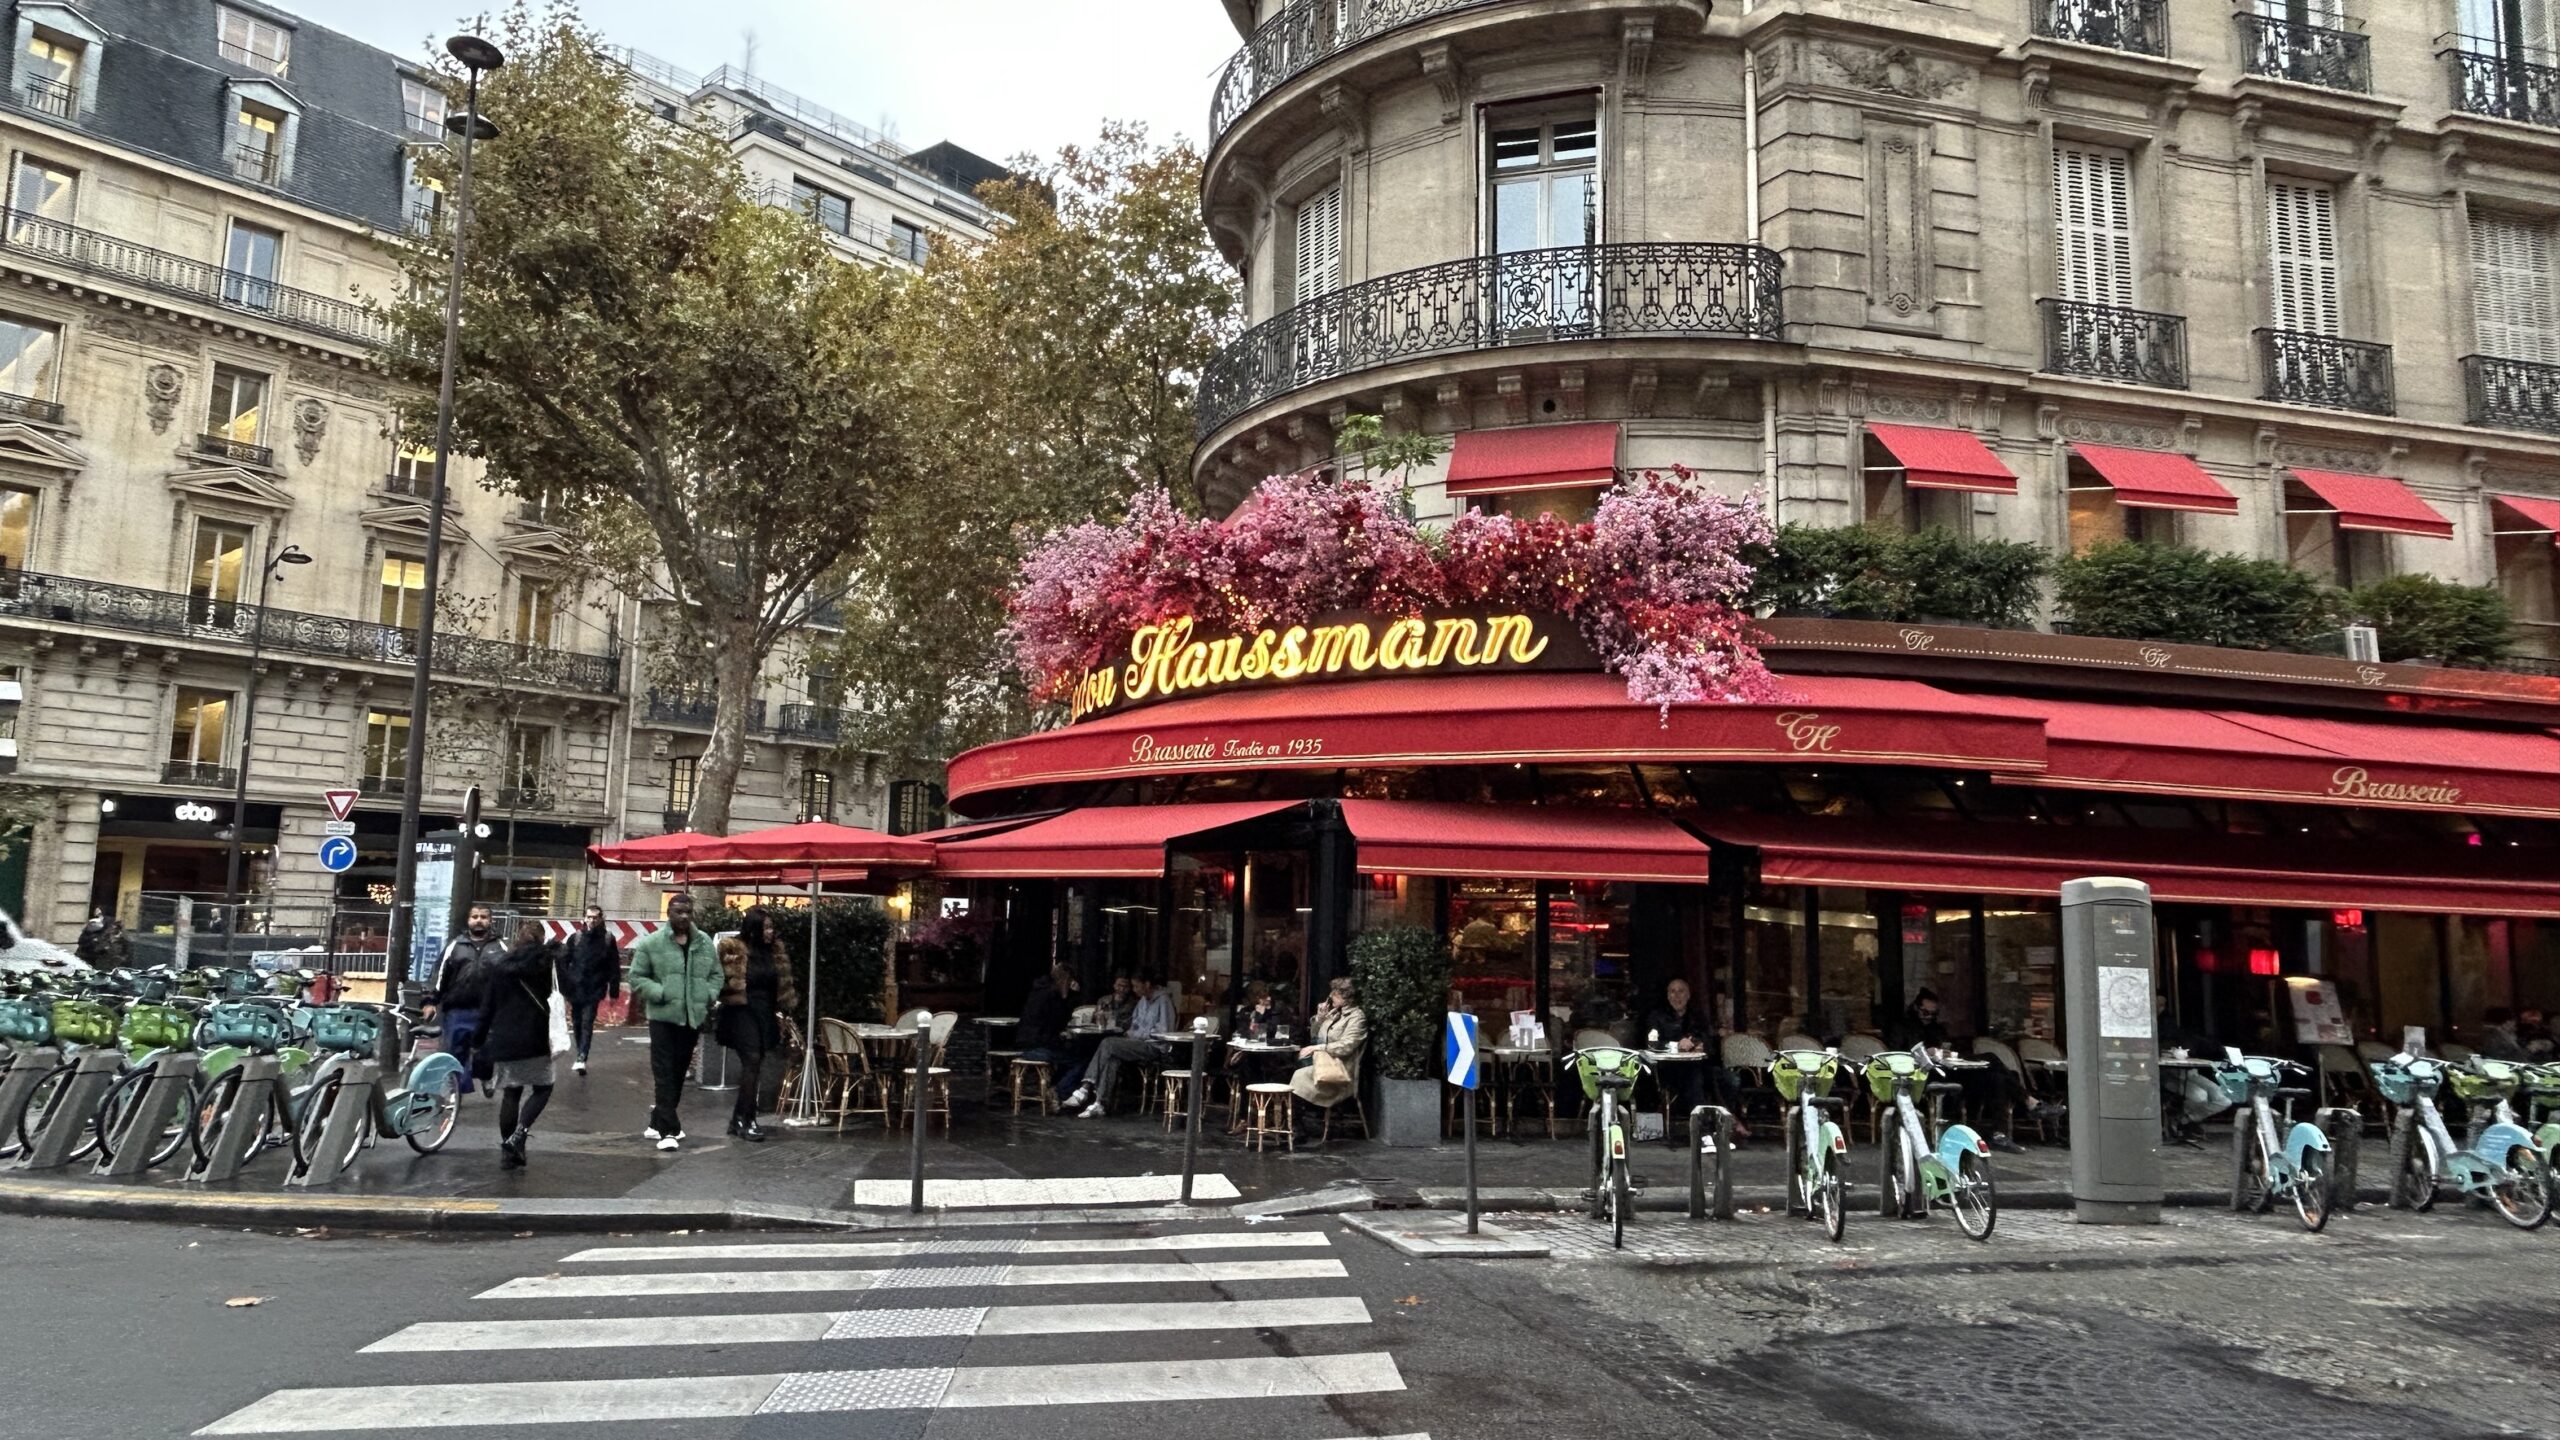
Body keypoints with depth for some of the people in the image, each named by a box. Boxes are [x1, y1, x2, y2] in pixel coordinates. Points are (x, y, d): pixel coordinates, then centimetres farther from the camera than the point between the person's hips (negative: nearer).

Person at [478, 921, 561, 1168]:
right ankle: (519, 1133, -11)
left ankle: (507, 1149, 12)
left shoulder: (497, 966, 8)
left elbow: (486, 1008, 9)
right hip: (534, 1040, -4)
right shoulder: (546, 961, -2)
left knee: (510, 1092, 11)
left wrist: (482, 1042, 14)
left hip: (502, 1040, 4)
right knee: (542, 1088, 9)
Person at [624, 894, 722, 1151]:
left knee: (679, 1072, 12)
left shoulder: (705, 943, 10)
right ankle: (668, 1130, -9)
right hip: (663, 1017, -4)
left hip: (693, 1018, 5)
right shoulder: (651, 943, -3)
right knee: (665, 1074, -8)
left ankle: (659, 1122, 27)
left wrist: (710, 995, 0)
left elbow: (716, 974, 18)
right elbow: (635, 977, -1)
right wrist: (660, 993, -14)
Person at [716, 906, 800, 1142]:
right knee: (752, 1060, -15)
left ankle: (739, 1118, 18)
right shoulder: (733, 949, -10)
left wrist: (781, 1010, 12)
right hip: (742, 1011, -6)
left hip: (765, 1013, 6)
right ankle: (746, 1120, -10)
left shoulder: (775, 950, 8)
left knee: (754, 1065, 9)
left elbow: (782, 983, 15)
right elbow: (723, 979, -8)